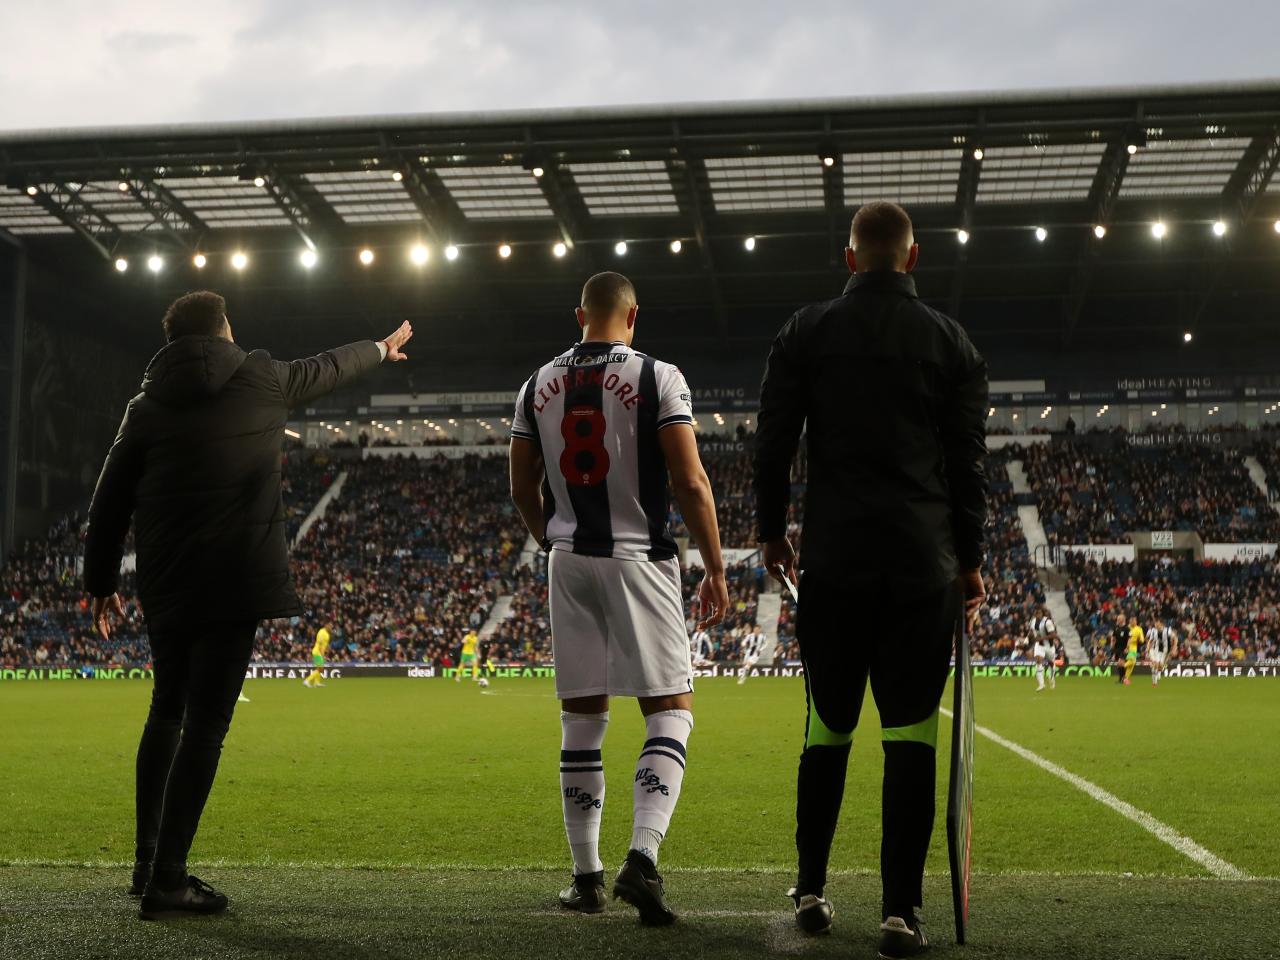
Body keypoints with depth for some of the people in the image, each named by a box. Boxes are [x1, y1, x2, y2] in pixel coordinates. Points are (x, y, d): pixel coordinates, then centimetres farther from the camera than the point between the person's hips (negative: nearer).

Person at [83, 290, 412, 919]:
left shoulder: (147, 406, 8)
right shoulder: (260, 380, 3)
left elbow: (110, 501, 7)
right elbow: (327, 368, 21)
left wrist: (102, 582, 17)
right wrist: (381, 349, 41)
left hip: (165, 584, 4)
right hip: (235, 582, -4)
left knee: (167, 712, 20)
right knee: (205, 724, -5)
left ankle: (147, 861, 25)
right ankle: (167, 881, -8)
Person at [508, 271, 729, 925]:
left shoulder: (539, 385, 8)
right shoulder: (657, 378, -6)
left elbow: (522, 490, 12)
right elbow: (691, 483, -11)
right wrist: (715, 571, -2)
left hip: (568, 560, 4)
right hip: (639, 559, -4)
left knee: (581, 719, 10)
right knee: (669, 712, 2)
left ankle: (587, 875, 14)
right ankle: (642, 858, -16)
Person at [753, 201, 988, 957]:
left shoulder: (807, 332, 5)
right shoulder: (951, 340, 5)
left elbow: (774, 441, 3)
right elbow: (969, 461, 4)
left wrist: (773, 531, 14)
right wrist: (970, 559, 11)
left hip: (834, 559, 1)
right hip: (922, 562, -1)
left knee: (829, 725, 11)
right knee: (911, 731, 0)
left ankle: (811, 890, 17)